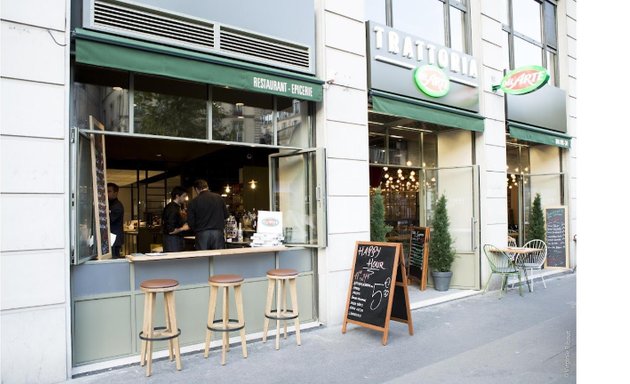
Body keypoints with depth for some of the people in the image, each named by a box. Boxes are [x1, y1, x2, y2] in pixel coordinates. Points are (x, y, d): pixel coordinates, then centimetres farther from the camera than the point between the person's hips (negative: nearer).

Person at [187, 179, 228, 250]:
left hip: (202, 234, -1)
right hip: (218, 233, 2)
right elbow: (226, 215, 12)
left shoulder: (193, 202, -2)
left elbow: (191, 223, 0)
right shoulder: (219, 198, 4)